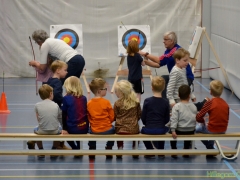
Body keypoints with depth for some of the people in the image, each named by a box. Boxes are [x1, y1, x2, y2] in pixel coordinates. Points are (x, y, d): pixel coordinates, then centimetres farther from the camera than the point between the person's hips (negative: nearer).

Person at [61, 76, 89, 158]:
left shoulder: (66, 98, -8)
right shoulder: (84, 98, 3)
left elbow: (64, 114, -3)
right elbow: (86, 113, 10)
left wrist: (64, 128, 5)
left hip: (73, 129, -4)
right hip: (84, 129, 4)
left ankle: (76, 149, 17)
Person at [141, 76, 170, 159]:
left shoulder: (147, 101, -10)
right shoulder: (166, 102, -6)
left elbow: (143, 118, -4)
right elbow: (167, 119, 0)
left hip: (148, 130, -2)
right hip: (161, 130, 2)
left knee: (143, 130, 34)